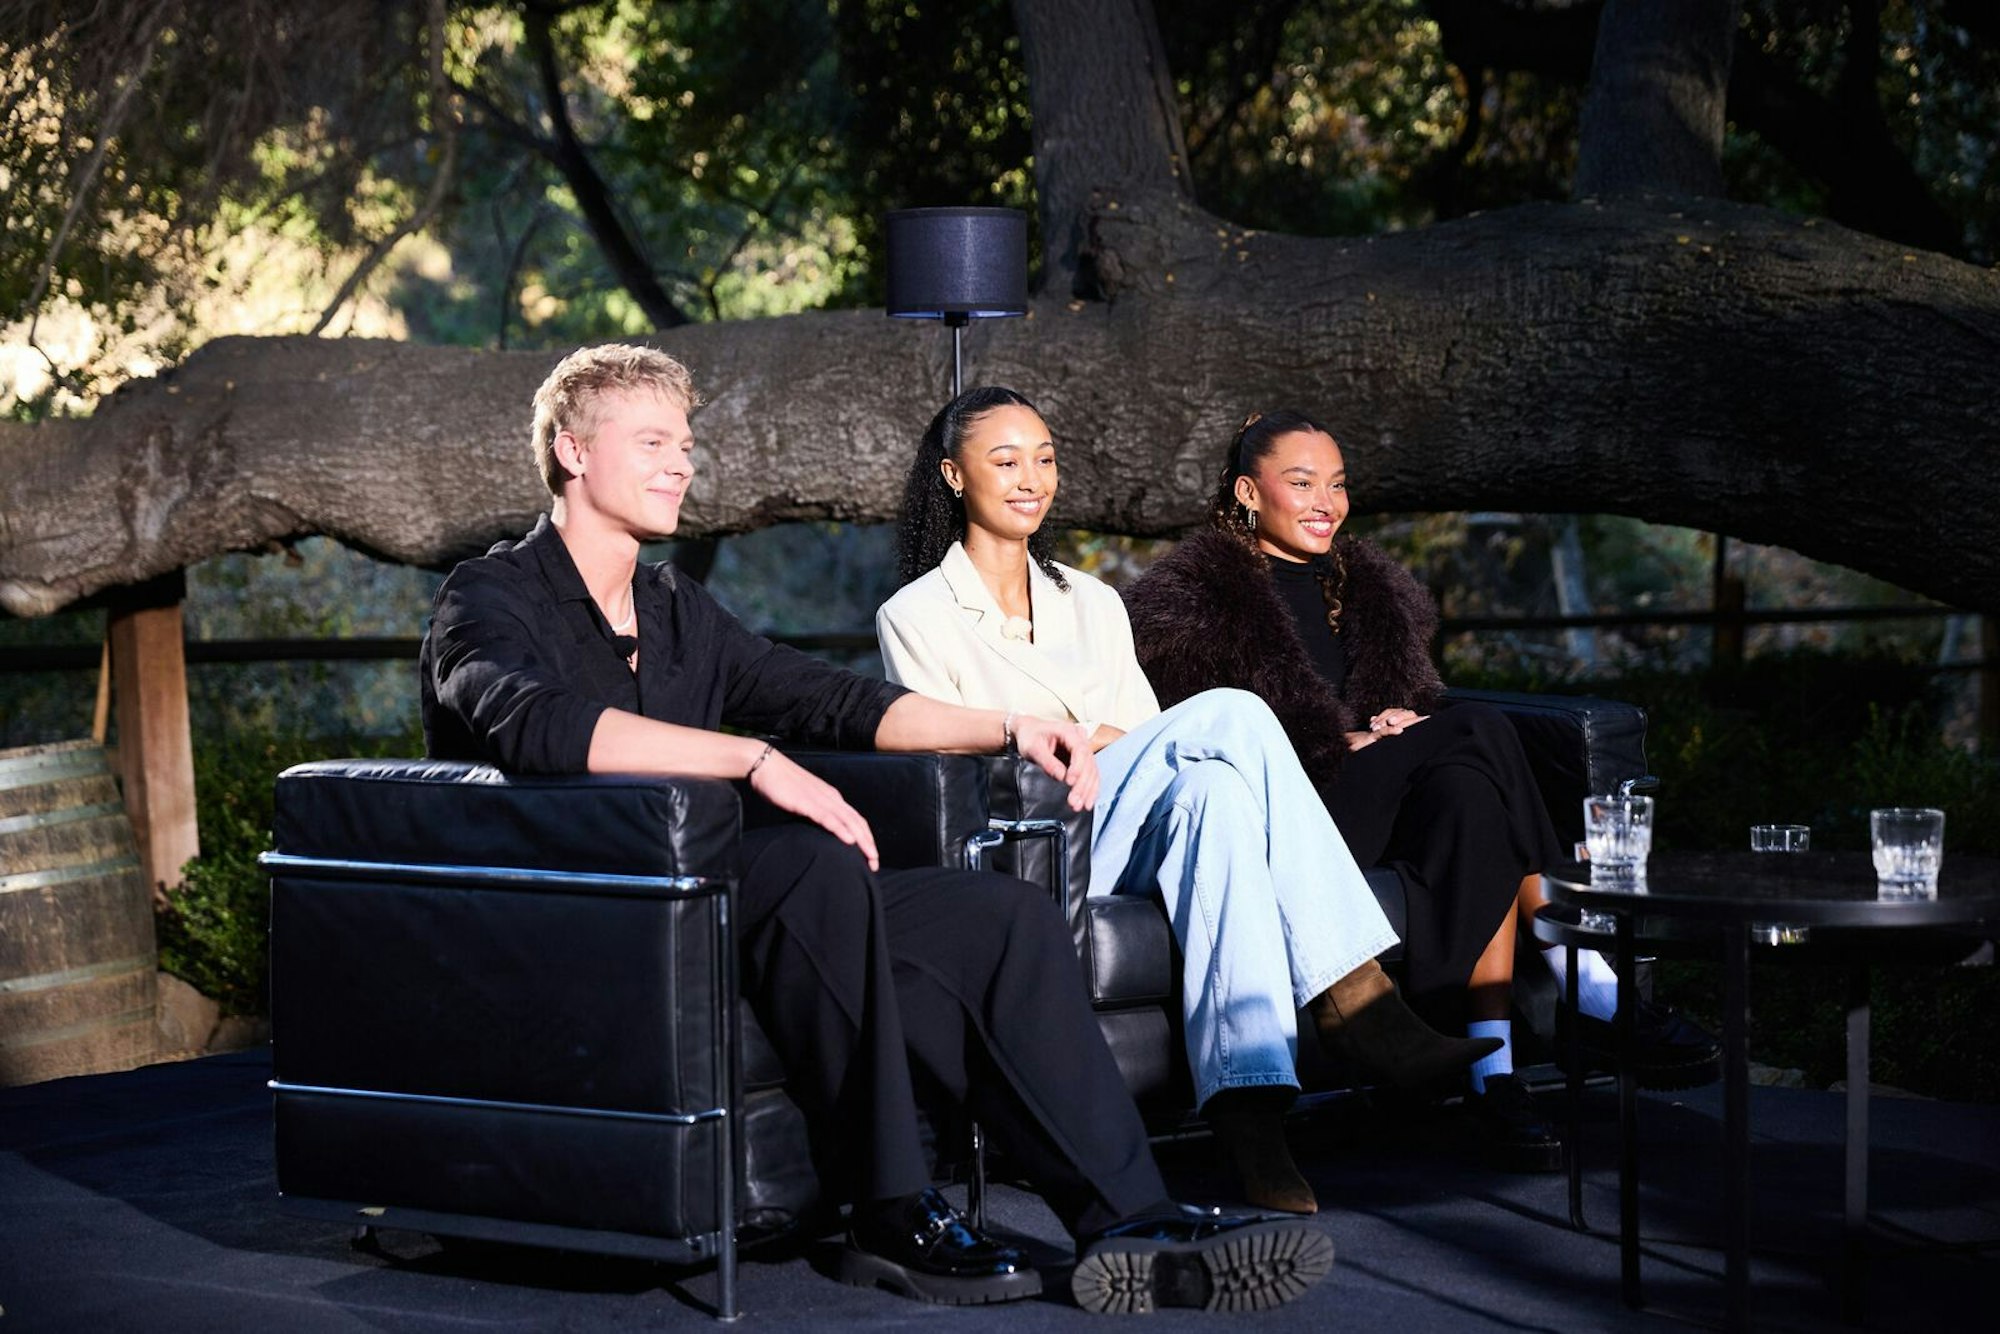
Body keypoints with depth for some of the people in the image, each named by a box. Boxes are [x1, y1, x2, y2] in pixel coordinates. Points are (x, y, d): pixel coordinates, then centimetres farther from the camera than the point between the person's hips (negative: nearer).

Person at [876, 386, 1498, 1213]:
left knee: (1210, 787, -35)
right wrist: (1090, 744, -10)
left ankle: (1251, 1111, -49)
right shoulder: (916, 616, 9)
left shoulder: (1092, 604, 26)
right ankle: (1352, 997, -36)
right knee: (1228, 713, -28)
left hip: (1126, 846, 5)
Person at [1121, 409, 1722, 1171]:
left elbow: (1418, 702, 29)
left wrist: (1408, 723, 3)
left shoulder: (1372, 590, 28)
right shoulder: (1193, 598, 7)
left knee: (1470, 793, -34)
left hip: (1389, 807, 6)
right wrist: (1335, 749, -13)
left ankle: (1495, 1072, -43)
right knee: (1481, 733, -29)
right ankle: (1591, 991, -31)